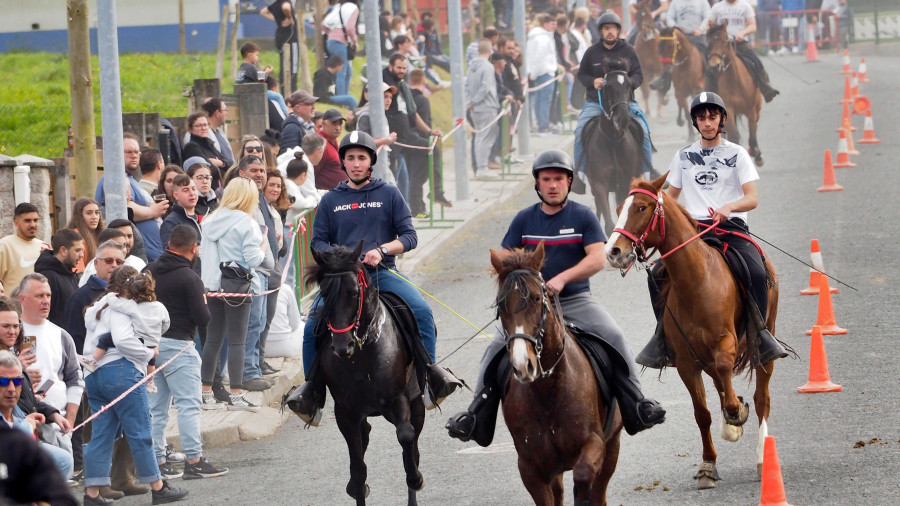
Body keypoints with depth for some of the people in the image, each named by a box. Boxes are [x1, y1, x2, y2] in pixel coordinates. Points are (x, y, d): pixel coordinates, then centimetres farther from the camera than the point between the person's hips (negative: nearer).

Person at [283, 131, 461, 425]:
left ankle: (430, 373, -16)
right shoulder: (331, 200, 13)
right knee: (313, 323, -21)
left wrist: (382, 250, -13)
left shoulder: (389, 194, 9)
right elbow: (318, 241, 12)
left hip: (382, 273, -1)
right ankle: (313, 388, -10)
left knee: (422, 311, -25)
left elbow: (409, 236, 5)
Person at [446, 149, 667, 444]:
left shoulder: (583, 217, 0)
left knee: (613, 336, -24)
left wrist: (562, 279, -23)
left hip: (576, 300, -2)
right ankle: (477, 414, -8)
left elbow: (598, 259, -10)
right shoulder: (524, 220, 8)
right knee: (497, 348, -16)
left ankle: (636, 406, -16)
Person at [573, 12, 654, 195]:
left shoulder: (628, 51, 5)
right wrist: (592, 81, -10)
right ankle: (579, 174, -17)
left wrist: (629, 82, -19)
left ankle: (648, 173, -8)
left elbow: (638, 75, 3)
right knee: (580, 129, -24)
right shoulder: (592, 52, 6)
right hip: (595, 102, 0)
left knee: (643, 129, -21)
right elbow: (581, 74, 12)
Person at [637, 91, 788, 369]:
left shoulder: (736, 154, 5)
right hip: (693, 229, 3)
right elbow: (670, 196, 25)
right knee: (657, 275, -18)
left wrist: (729, 207, -26)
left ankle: (761, 332, -15)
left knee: (757, 273, -30)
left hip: (731, 227, -3)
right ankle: (663, 333, -1)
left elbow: (752, 198, -5)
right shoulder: (683, 157, 15)